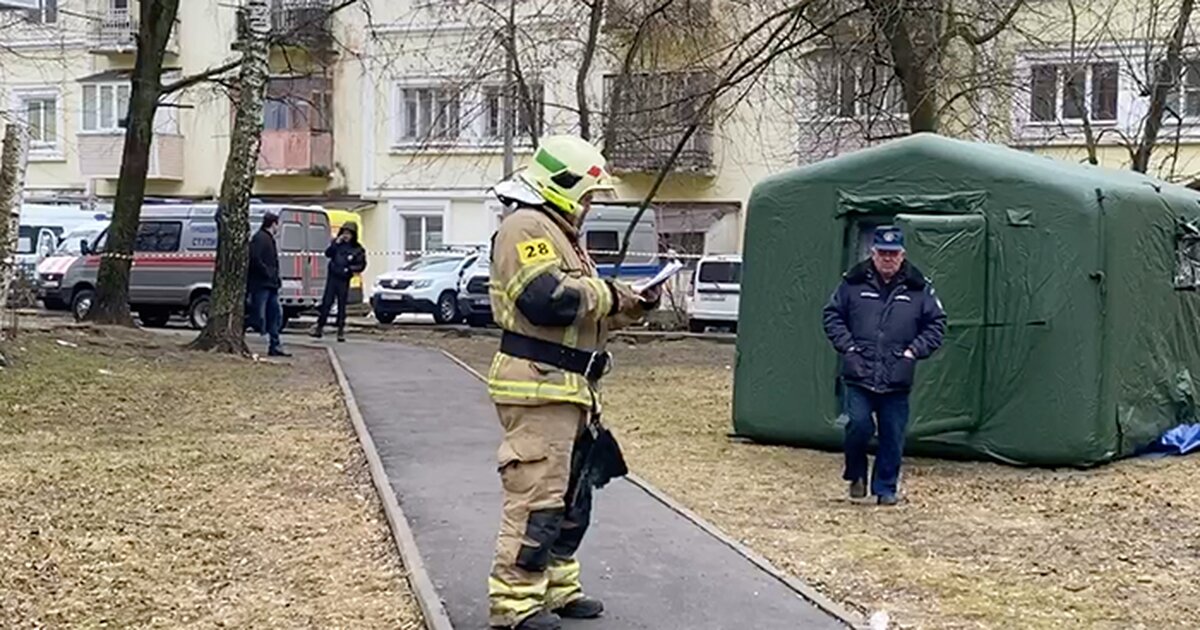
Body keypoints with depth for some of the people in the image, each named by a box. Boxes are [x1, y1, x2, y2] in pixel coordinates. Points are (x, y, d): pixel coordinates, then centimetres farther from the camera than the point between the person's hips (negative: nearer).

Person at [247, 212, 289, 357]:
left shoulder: (269, 239, 21)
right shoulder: (259, 238, -12)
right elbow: (255, 259, -24)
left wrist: (275, 278, 13)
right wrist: (267, 273, -19)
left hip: (270, 285, 11)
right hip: (261, 284, -11)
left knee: (275, 314, 13)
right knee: (259, 316, -9)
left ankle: (275, 346, 18)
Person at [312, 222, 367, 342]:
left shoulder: (357, 249, 0)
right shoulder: (337, 243, 6)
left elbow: (362, 264, -1)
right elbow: (328, 254, -5)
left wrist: (352, 269, -17)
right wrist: (336, 244, -16)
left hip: (344, 280, -1)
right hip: (332, 277, 1)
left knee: (342, 305, 3)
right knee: (326, 302, -1)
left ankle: (341, 331, 7)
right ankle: (319, 327, 5)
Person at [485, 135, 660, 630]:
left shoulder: (559, 233, 23)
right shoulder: (527, 229, -11)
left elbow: (585, 317, 25)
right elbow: (547, 300, -26)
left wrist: (630, 307, 9)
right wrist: (606, 292, -12)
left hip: (566, 390, 11)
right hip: (538, 388, -11)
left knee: (570, 496, 17)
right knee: (537, 497, -9)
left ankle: (557, 587, 26)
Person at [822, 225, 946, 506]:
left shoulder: (919, 288, 3)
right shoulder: (854, 282, 2)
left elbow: (936, 324, 9)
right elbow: (833, 315, 10)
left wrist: (914, 350, -2)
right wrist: (847, 345, -2)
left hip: (897, 380, 1)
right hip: (859, 376, -1)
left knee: (893, 435, 5)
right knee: (859, 425, -13)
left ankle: (886, 487, 21)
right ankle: (856, 475, 13)